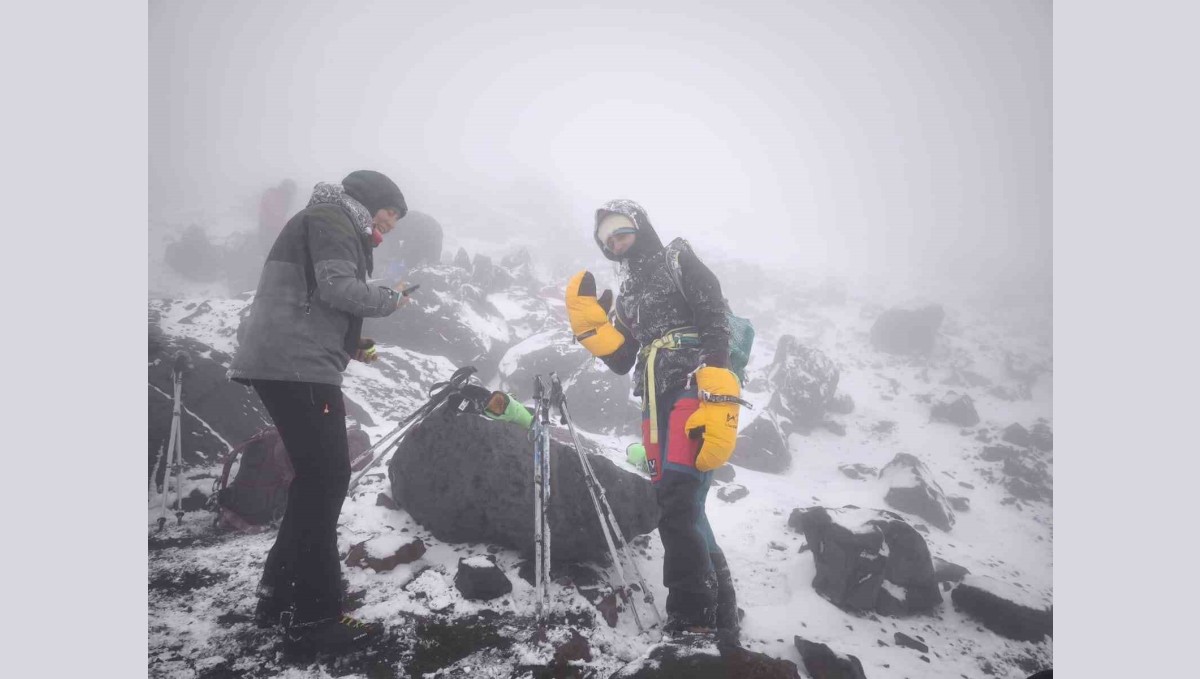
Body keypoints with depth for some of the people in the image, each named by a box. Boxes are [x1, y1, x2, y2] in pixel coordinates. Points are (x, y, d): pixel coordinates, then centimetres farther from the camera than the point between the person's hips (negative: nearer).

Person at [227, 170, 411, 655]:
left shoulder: (333, 226, 27)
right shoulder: (330, 220, -3)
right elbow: (337, 287, -19)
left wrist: (350, 345, 15)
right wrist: (390, 300, -3)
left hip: (286, 364, 11)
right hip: (298, 367, -11)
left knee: (316, 479, 15)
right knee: (327, 480, -9)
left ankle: (280, 593, 23)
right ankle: (314, 617, -5)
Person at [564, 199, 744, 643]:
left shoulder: (677, 260, 5)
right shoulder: (627, 294, 25)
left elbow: (715, 326, -9)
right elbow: (620, 361, 17)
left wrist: (718, 405, -22)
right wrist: (588, 319, 1)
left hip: (695, 391, -8)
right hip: (657, 402, 8)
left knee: (677, 504, -19)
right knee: (677, 506, 7)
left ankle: (693, 625, -16)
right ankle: (719, 616, 19)